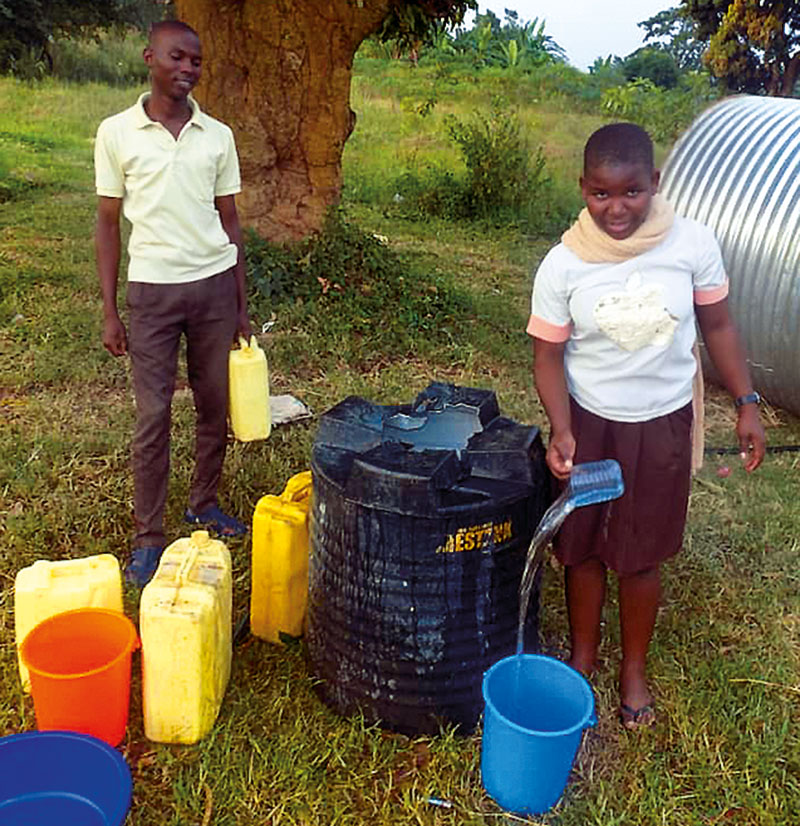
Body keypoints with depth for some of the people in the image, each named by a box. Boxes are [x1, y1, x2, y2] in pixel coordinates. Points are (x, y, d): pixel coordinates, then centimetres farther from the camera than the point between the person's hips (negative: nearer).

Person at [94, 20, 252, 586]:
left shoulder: (218, 136, 4)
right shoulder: (117, 133, -2)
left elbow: (229, 220, 9)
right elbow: (108, 224, 1)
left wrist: (242, 305, 7)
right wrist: (110, 311, -3)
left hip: (215, 284, 3)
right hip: (152, 289, -2)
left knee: (215, 407, 10)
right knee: (153, 417, 0)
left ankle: (205, 503, 29)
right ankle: (148, 537, 12)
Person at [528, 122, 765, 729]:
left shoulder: (694, 244, -13)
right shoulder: (563, 265, -15)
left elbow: (717, 326, 0)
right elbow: (549, 354, -9)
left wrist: (747, 402, -1)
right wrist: (561, 431, -21)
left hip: (662, 425, 0)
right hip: (587, 423, 0)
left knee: (640, 555, 11)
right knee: (581, 547, 14)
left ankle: (634, 667, 36)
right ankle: (583, 651, 40)